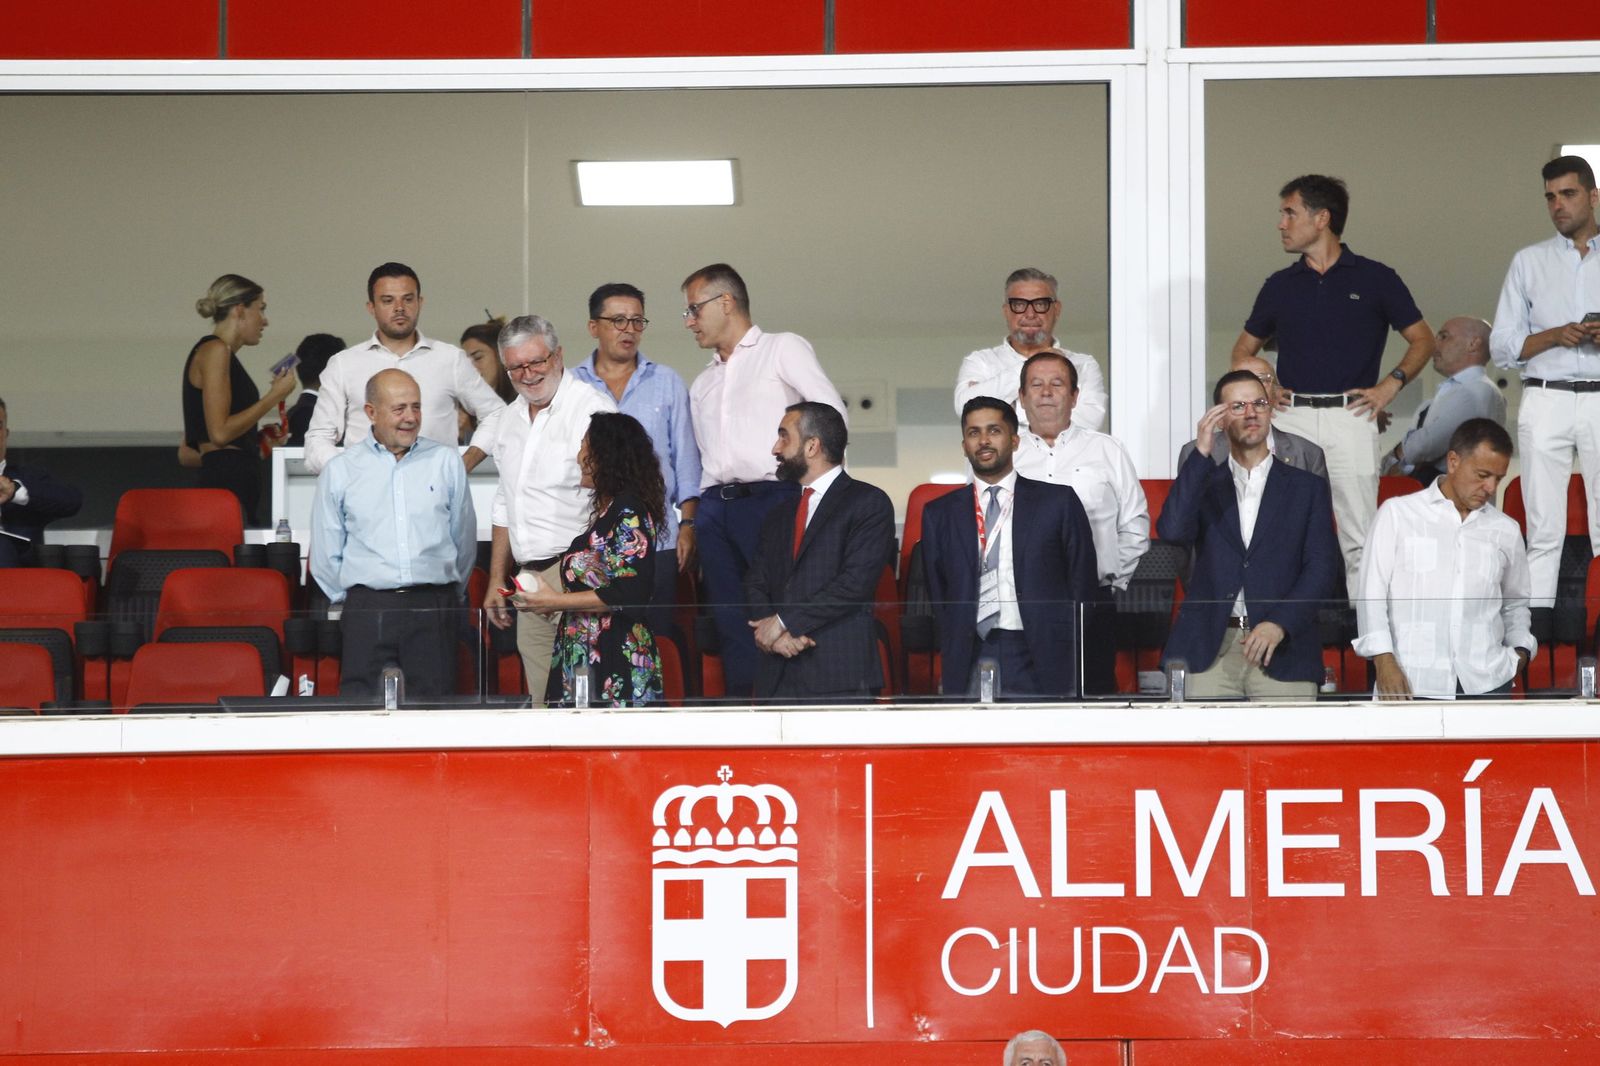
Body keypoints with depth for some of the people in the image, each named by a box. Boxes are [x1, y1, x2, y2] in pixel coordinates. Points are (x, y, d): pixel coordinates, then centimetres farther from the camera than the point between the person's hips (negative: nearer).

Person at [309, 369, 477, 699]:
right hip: (368, 608, 0)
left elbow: (465, 539, 16)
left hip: (434, 609, 1)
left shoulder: (446, 462, 10)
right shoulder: (339, 471, 8)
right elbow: (325, 557, 12)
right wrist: (353, 601, 12)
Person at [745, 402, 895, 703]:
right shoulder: (779, 515, 24)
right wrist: (773, 630, -7)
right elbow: (756, 583, 15)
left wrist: (784, 622, -8)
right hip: (778, 677, 6)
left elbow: (856, 581, -10)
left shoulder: (868, 503, 2)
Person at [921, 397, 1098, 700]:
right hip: (970, 664, 1)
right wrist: (954, 659, 6)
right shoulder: (939, 514, 13)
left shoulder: (1059, 502, 8)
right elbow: (937, 595, 16)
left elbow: (1083, 584, 8)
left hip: (1042, 664, -1)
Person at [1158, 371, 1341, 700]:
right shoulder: (1203, 484, 17)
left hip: (1283, 652, 0)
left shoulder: (1307, 487, 14)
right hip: (1207, 654, 0)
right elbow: (1172, 530, -3)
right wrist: (1201, 453, -5)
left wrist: (1279, 624, -11)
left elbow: (1323, 567, 4)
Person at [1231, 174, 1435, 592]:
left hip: (1351, 416, -3)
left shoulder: (1375, 279, 5)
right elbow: (1244, 348, 24)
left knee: (1359, 539, -3)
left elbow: (1422, 340, 11)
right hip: (1291, 418, 3)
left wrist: (1390, 385, -3)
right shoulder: (1279, 286, 12)